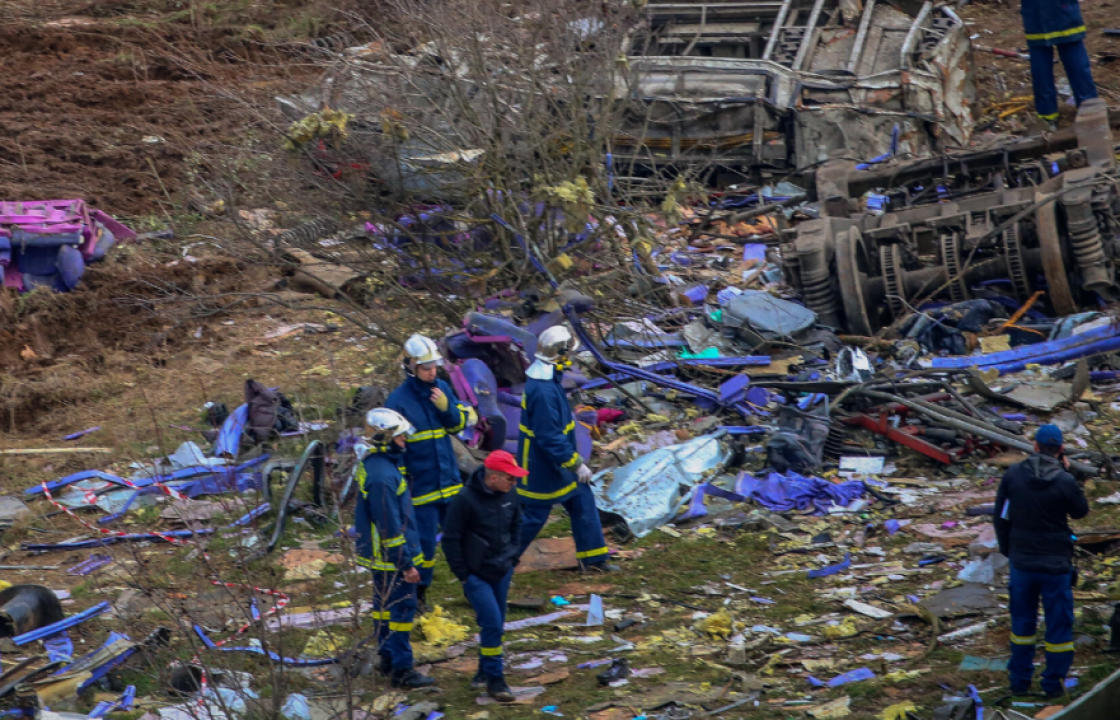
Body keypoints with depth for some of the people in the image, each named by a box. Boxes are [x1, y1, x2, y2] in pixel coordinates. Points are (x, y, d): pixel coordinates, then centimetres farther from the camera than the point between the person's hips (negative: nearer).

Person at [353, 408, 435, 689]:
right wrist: (406, 565, -19)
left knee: (385, 606, 20)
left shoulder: (372, 463, 5)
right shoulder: (382, 476, -27)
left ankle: (388, 659, 33)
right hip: (392, 559, -10)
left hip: (378, 553, 10)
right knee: (401, 610, -3)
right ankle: (401, 670, 2)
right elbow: (390, 526, -25)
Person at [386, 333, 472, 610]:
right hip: (421, 485, -5)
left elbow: (460, 424, 9)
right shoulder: (398, 400, -13)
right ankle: (418, 595, 16)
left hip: (449, 481, 5)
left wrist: (447, 407, -12)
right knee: (424, 542, 0)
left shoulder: (442, 388, 2)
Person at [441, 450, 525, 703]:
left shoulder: (509, 495, -2)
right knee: (492, 623, -12)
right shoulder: (466, 500, -21)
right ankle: (494, 679, -1)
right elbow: (451, 539, -13)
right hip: (476, 575, -6)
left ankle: (485, 672, 30)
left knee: (496, 624, 14)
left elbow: (516, 525, 17)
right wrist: (462, 575, -11)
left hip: (502, 572, 6)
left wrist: (513, 556, 10)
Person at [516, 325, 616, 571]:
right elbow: (550, 438, -28)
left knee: (583, 501, 14)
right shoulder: (543, 391, -30)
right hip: (543, 469, -10)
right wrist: (577, 465, -21)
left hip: (555, 465, 10)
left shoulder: (547, 380, 3)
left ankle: (593, 559, 24)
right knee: (533, 515, 2)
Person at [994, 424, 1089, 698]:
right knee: (1058, 623, 11)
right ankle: (1054, 682, 17)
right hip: (1056, 563, -3)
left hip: (1022, 561, 3)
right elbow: (1081, 511, 1)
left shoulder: (1013, 475, -8)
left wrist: (1007, 548, 15)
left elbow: (1000, 516, 0)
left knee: (1022, 621, 18)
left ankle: (1020, 678, 24)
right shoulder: (1064, 482, -18)